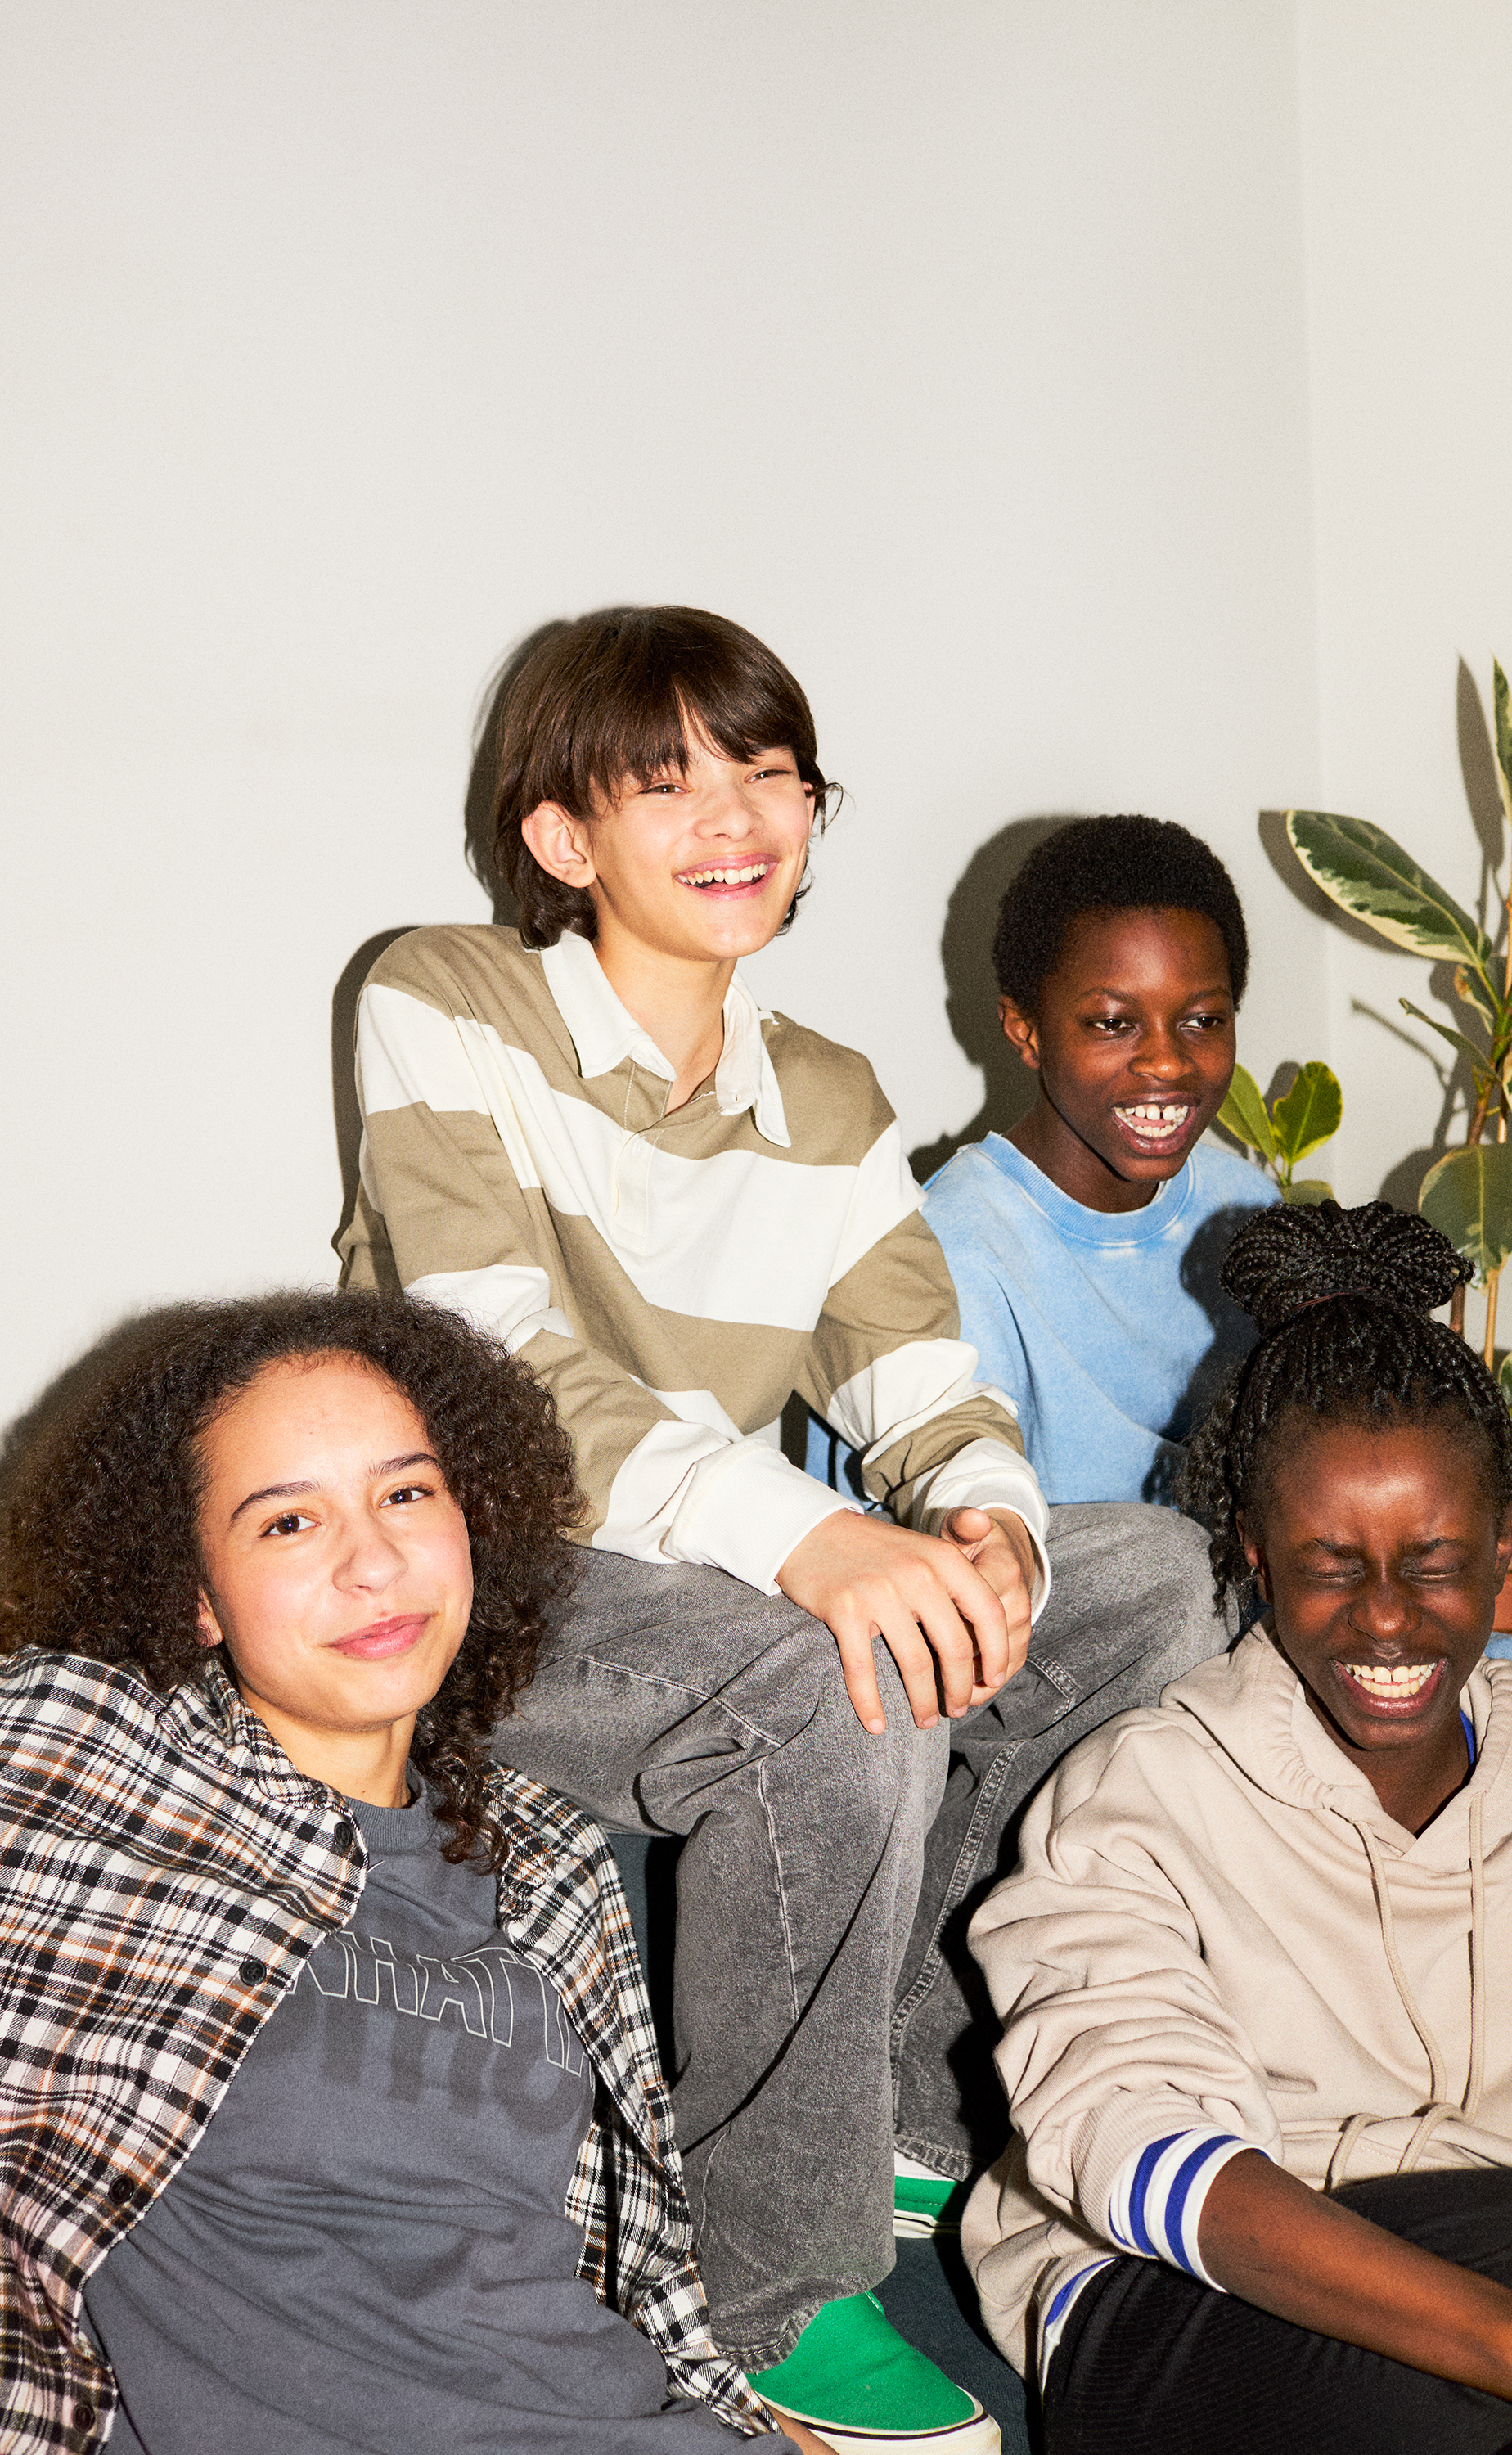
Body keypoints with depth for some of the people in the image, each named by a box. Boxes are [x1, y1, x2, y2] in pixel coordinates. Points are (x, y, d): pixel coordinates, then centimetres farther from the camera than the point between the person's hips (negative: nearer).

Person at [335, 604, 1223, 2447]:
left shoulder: (831, 1107, 11)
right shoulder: (445, 1010, -8)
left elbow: (926, 1385, 3)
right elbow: (503, 1369, -21)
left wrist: (984, 1525, -24)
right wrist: (801, 1535, -36)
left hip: (732, 1592, 7)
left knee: (1162, 1587, -3)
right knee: (837, 1694, -34)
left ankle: (918, 2104, 8)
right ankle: (780, 2293, -16)